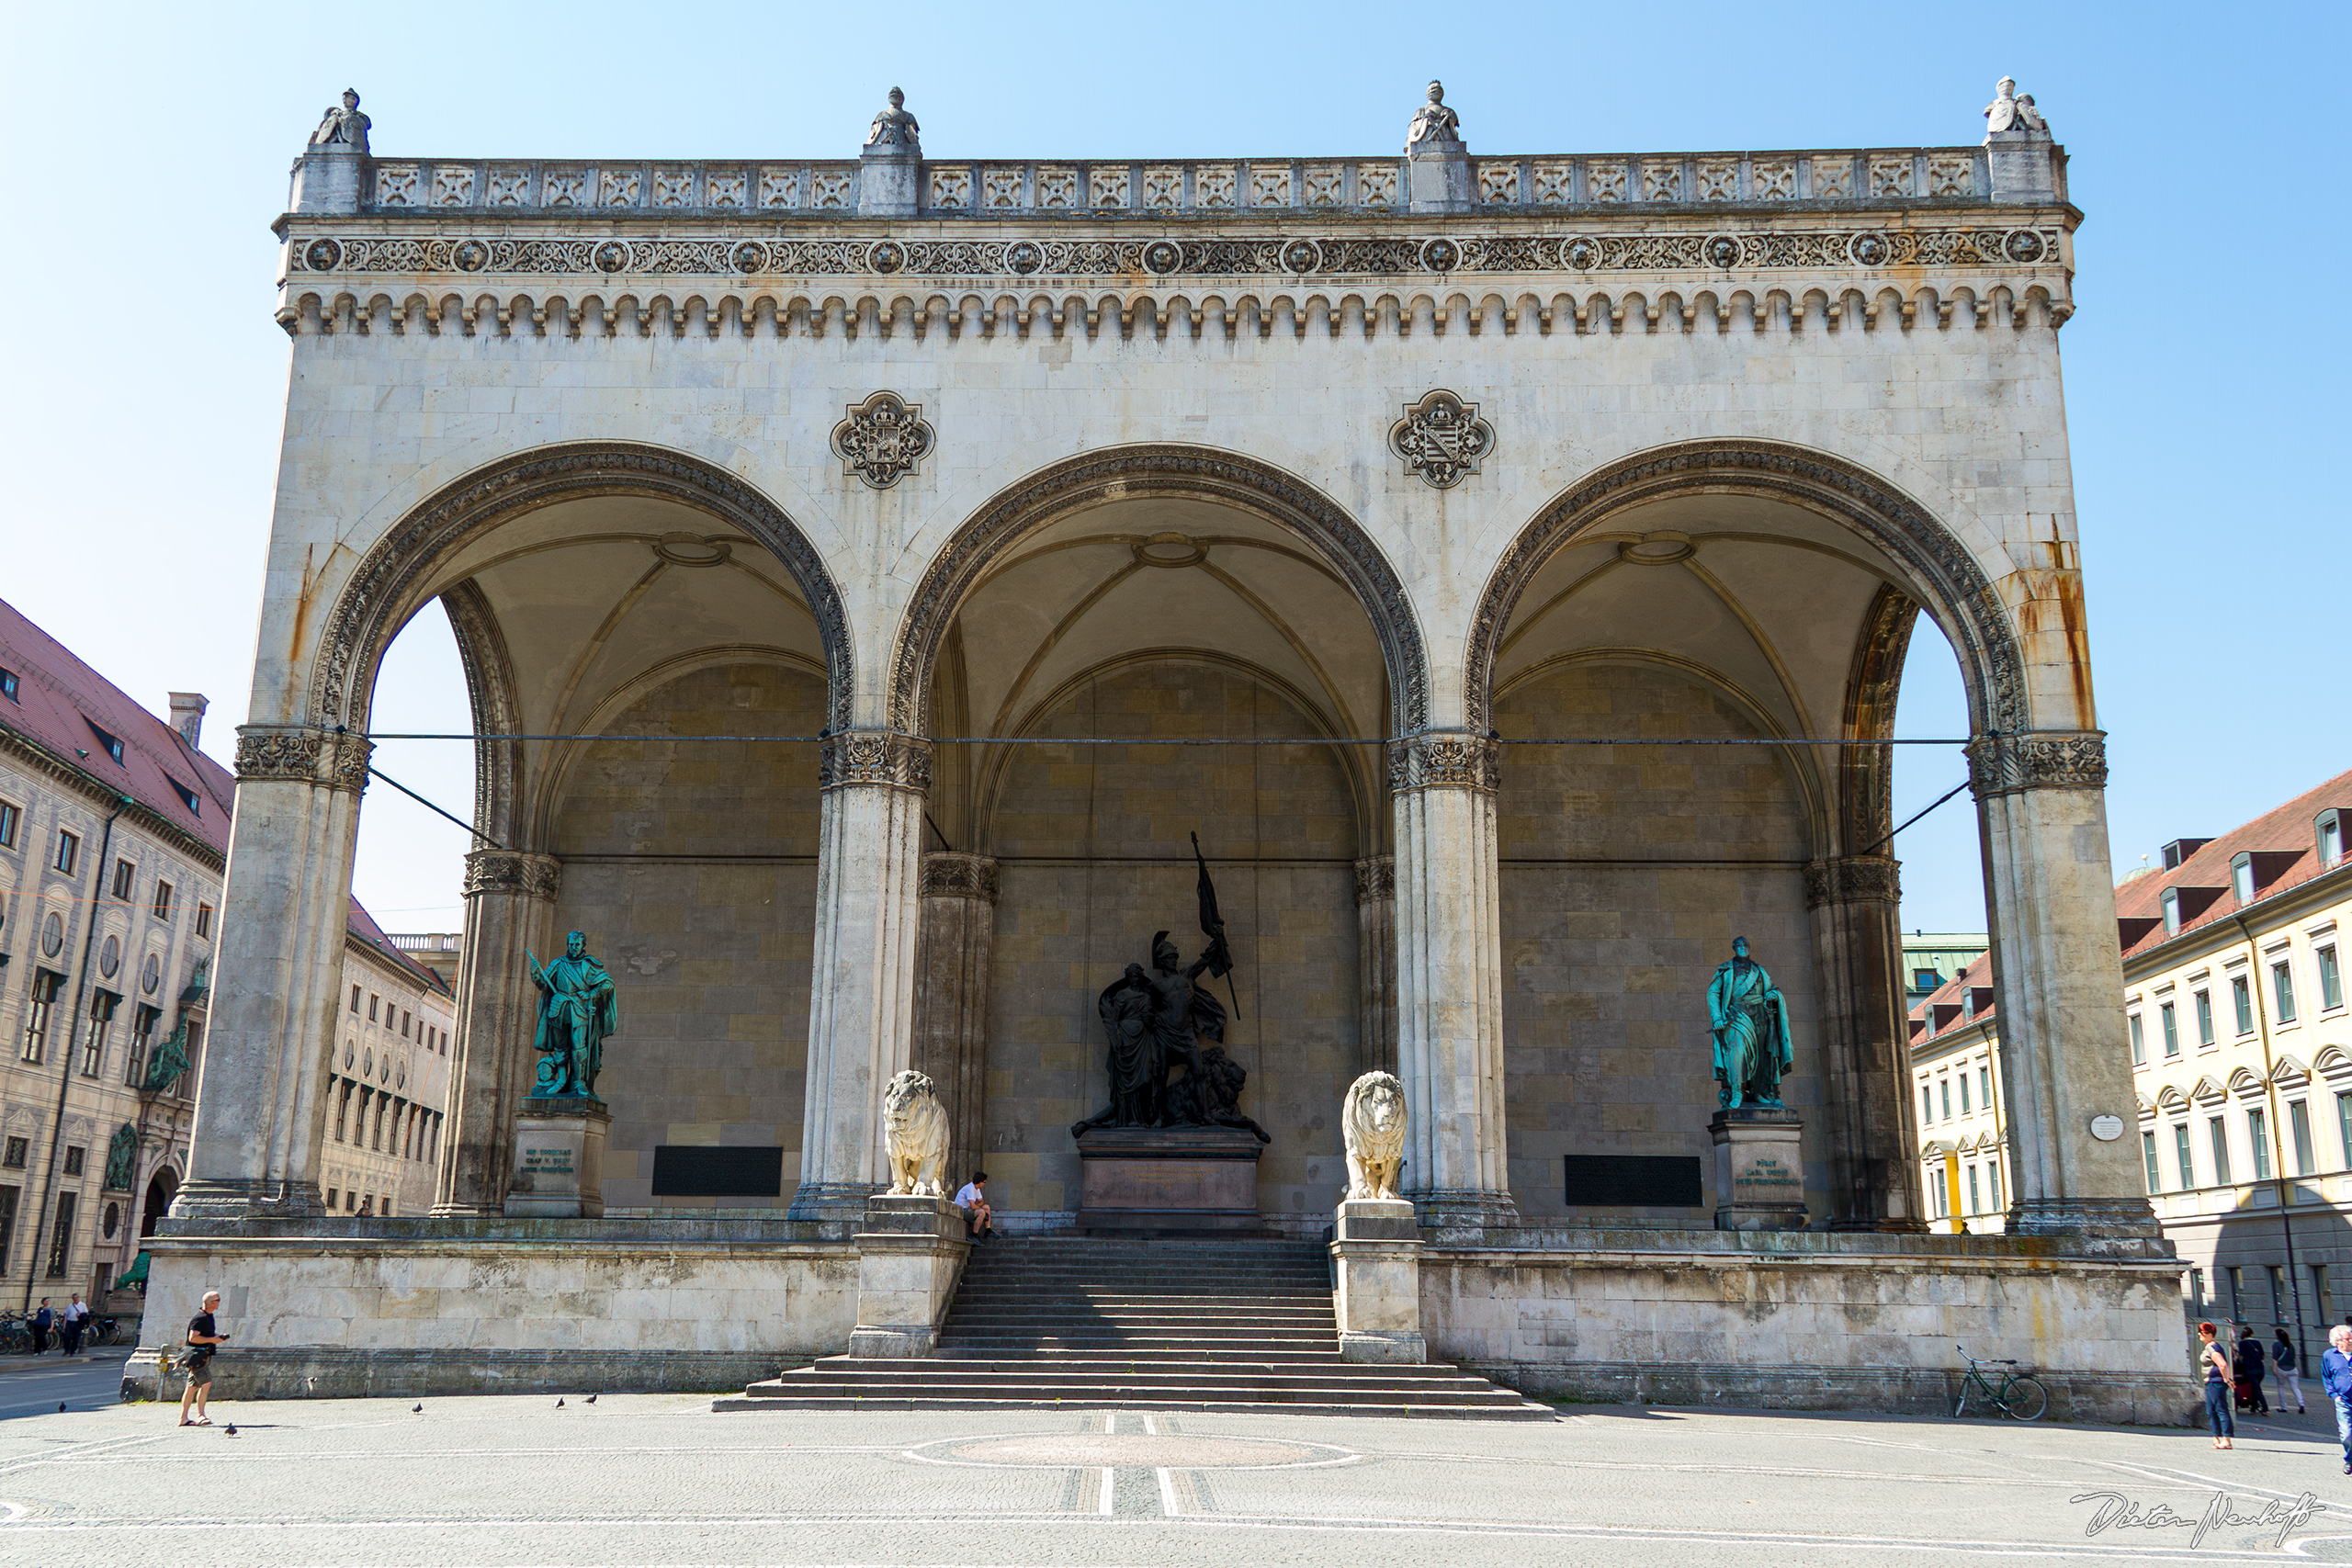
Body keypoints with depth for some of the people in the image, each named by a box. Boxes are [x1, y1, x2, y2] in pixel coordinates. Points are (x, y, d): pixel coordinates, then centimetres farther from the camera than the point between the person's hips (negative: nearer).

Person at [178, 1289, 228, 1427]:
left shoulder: (208, 1317, 16)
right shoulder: (200, 1318, -15)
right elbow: (193, 1338, -21)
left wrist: (219, 1337, 11)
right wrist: (212, 1340, -20)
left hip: (203, 1356, 10)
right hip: (197, 1356, -10)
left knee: (192, 1387, 10)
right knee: (206, 1383, -15)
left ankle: (183, 1418, 12)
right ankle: (200, 1415, -13)